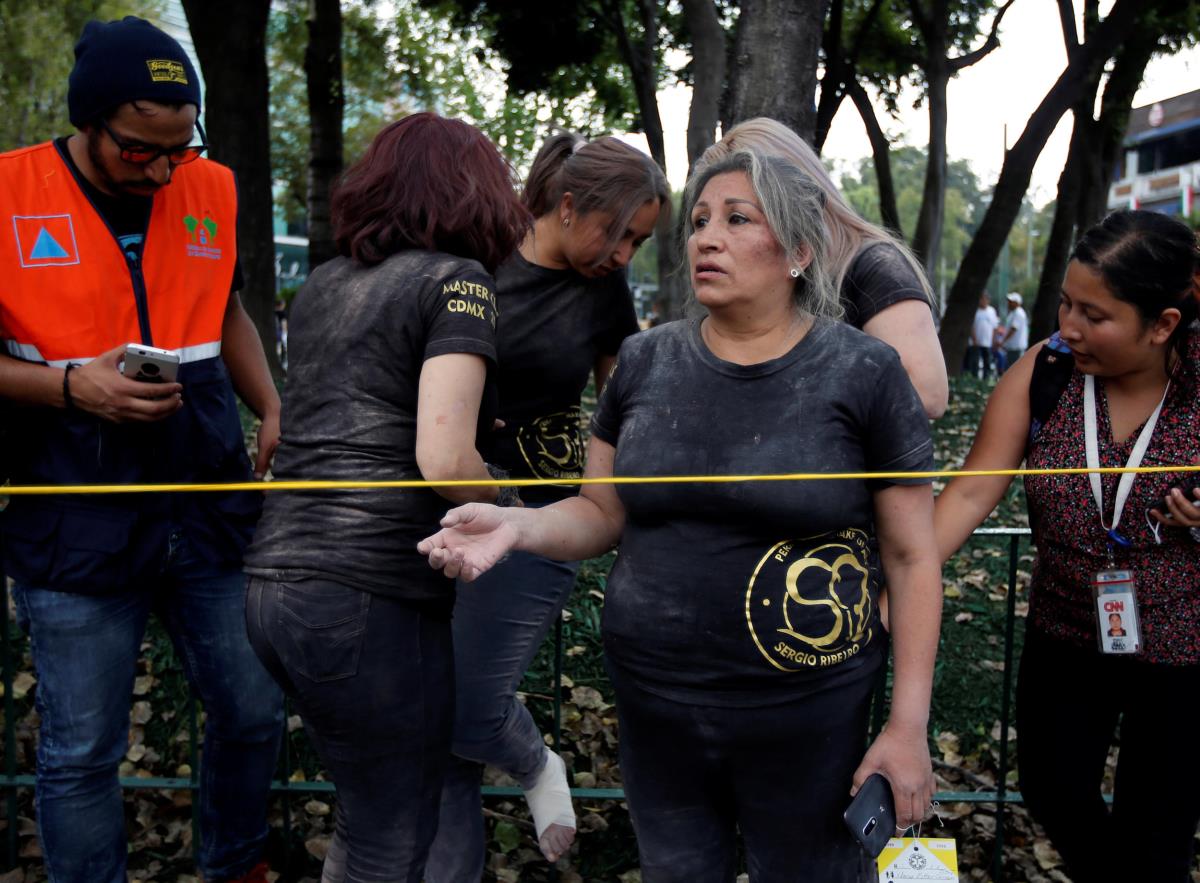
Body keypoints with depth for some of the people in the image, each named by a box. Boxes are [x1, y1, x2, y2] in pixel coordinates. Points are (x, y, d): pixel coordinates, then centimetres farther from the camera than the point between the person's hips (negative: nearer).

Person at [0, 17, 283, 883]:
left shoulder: (211, 189, 5)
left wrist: (273, 409, 6)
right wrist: (72, 387, -18)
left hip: (212, 509, 4)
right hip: (76, 526, -4)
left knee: (256, 710, 14)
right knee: (81, 753, 6)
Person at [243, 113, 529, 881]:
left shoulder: (324, 285, 15)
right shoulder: (457, 280, -6)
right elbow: (445, 460, -18)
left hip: (275, 580, 8)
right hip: (372, 596, -7)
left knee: (366, 817, 25)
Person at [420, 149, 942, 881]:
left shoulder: (864, 373, -9)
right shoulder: (645, 363, 1)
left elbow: (911, 557, -5)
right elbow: (603, 514, 7)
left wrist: (908, 725, -8)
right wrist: (518, 526, -13)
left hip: (805, 721, -3)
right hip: (655, 708, 3)